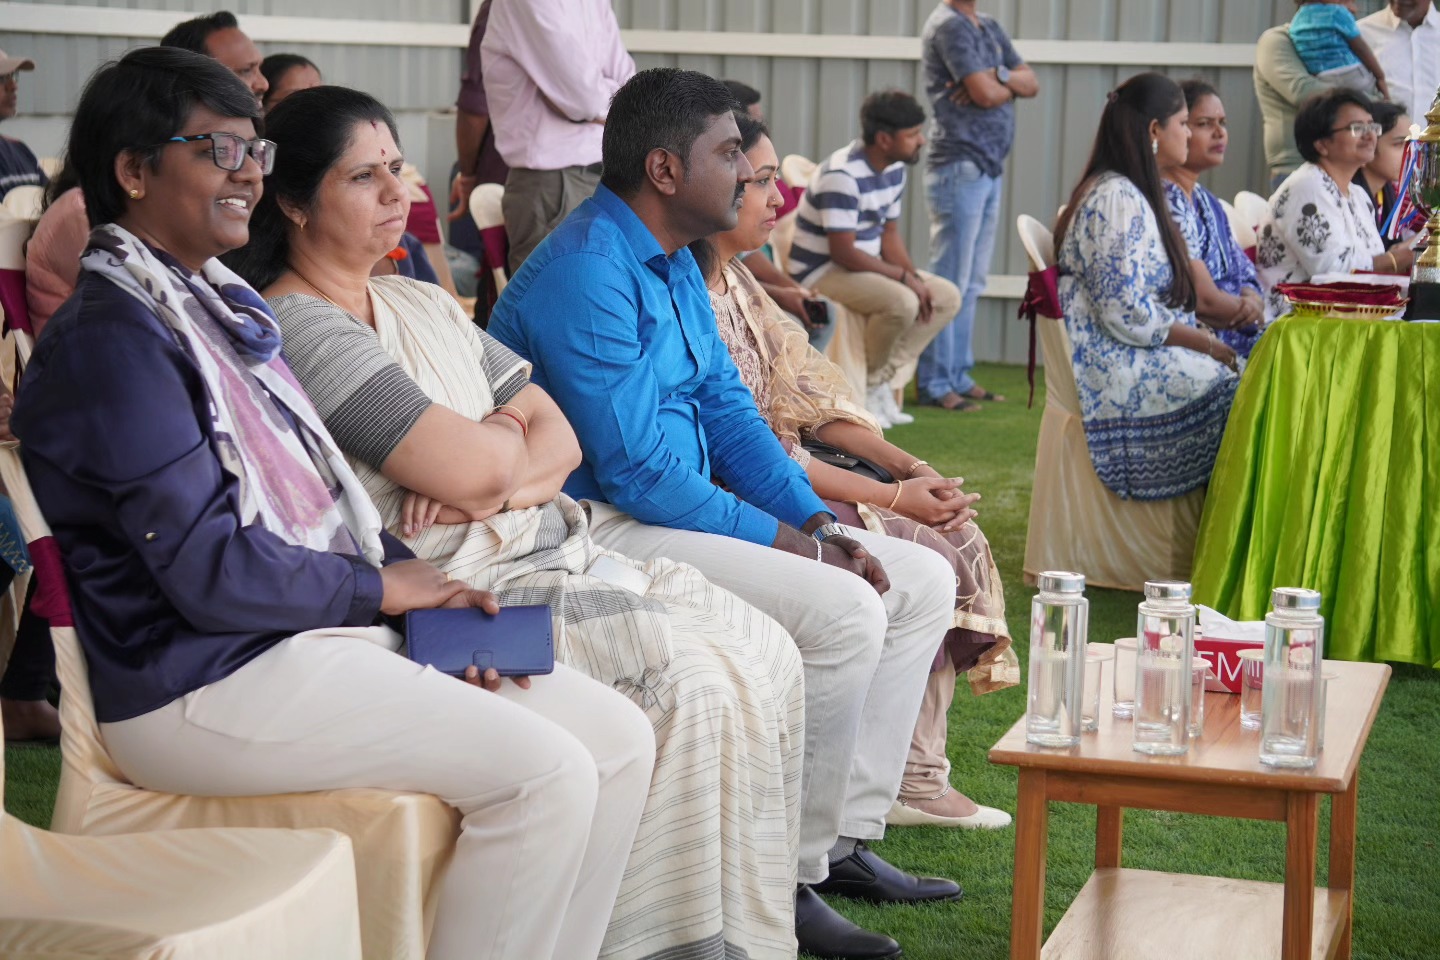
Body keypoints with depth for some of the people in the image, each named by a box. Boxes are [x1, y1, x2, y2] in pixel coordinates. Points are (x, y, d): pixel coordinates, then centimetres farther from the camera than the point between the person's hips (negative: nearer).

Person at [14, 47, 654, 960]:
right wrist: (381, 586, -8)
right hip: (207, 680, -10)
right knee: (542, 769, -22)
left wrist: (426, 585, 1)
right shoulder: (110, 338, -14)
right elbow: (210, 570, -20)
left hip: (332, 623, 10)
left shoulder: (218, 303, 17)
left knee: (621, 738, -2)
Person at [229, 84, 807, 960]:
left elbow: (559, 441, 12)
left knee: (768, 657, -4)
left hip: (558, 554, 9)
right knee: (698, 689, -22)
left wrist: (495, 482, -10)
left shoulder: (421, 305, 17)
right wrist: (507, 431, 3)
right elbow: (472, 468, -20)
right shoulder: (300, 329, -13)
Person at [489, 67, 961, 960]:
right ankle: (789, 878, -14)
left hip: (682, 510, 11)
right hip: (603, 529, -11)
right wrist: (786, 543, -17)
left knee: (923, 580, 6)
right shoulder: (588, 275, -19)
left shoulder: (677, 267, 13)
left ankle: (846, 836, 7)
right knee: (841, 610, -27)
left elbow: (730, 413, 14)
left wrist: (819, 522, -1)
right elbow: (636, 469, -23)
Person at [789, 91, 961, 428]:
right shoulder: (842, 175, -25)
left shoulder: (894, 169, 4)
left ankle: (881, 378, 1)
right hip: (822, 271, -10)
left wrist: (915, 278, -8)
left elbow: (889, 235, 10)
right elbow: (843, 252, -27)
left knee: (947, 296, 1)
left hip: (866, 267, 10)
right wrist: (904, 277, -22)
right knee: (901, 302, -33)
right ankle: (865, 388, -10)